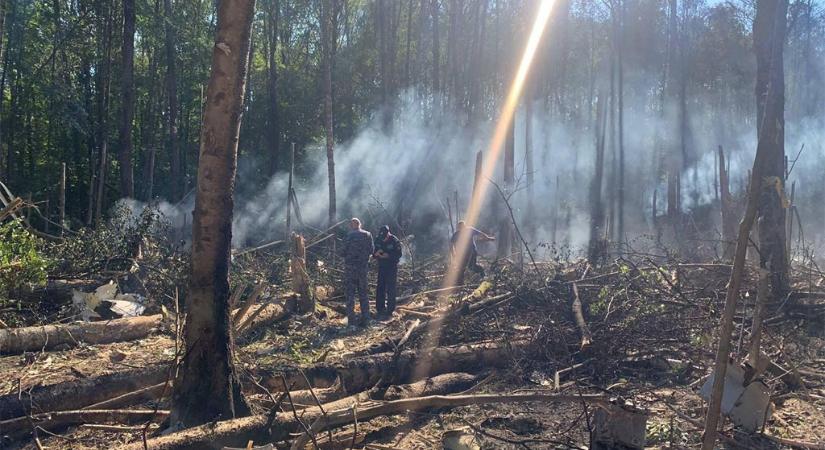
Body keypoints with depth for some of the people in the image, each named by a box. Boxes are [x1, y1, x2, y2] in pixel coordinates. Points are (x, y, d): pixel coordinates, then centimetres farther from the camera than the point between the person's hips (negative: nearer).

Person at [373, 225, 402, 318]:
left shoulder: (394, 241, -15)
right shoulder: (377, 240, -3)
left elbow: (398, 255, -14)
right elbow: (373, 253, 4)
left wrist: (388, 255, -26)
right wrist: (376, 253, -19)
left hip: (392, 267, -4)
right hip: (381, 267, 4)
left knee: (391, 289, -4)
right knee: (380, 288, 6)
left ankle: (390, 310, 0)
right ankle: (380, 308, 15)